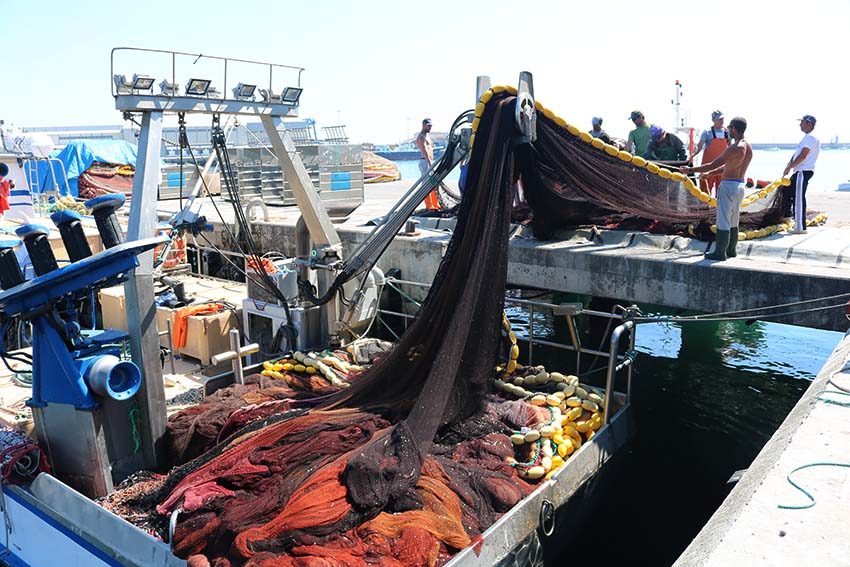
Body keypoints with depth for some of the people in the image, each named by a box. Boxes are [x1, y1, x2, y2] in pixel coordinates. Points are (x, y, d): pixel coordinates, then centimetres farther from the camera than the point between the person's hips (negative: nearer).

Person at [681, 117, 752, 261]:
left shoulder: (734, 148, -18)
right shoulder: (748, 147, 10)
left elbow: (713, 164, -18)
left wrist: (690, 170, -11)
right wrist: (709, 173, 23)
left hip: (728, 185, -9)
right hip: (740, 186, 9)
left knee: (723, 221, -4)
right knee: (733, 222, 18)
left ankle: (720, 252, -2)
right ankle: (731, 250, 26)